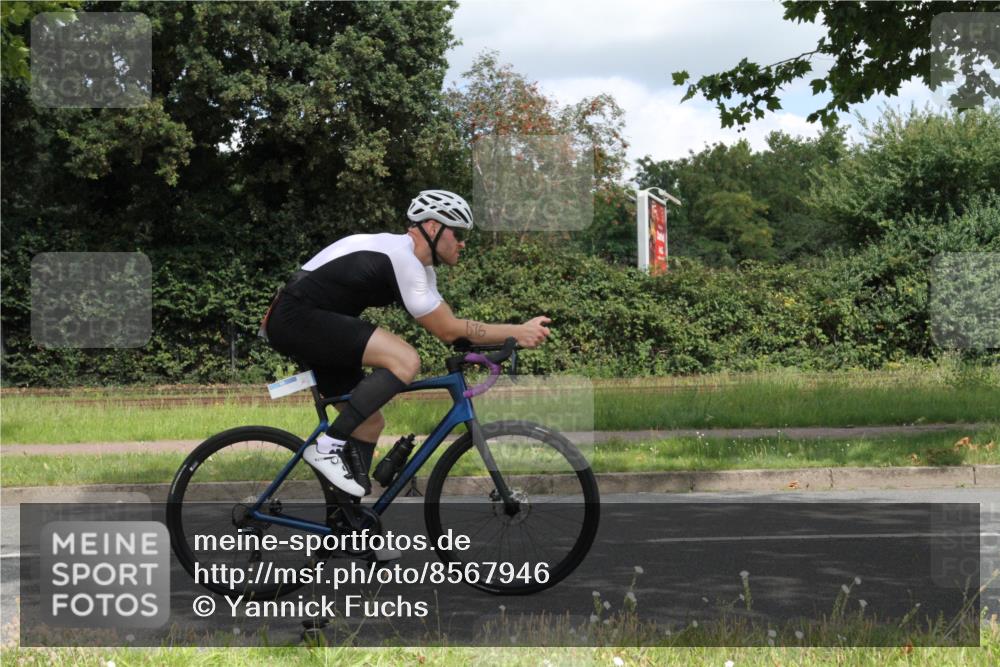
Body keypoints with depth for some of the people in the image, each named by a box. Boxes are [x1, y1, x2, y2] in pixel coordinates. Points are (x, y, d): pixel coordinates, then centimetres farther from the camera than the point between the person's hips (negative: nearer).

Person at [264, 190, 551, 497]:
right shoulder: (400, 258, -18)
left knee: (370, 422, 11)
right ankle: (328, 446, -18)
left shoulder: (419, 266, 14)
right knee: (405, 361, -25)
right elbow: (447, 330, -17)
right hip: (297, 317, -11)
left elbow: (449, 324, 13)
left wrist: (516, 334, 1)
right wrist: (519, 332, -14)